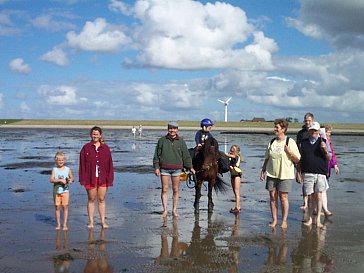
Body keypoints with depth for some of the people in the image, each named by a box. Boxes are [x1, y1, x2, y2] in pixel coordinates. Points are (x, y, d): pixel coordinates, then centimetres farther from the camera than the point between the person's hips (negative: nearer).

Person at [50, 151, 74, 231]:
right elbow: (51, 180, -11)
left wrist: (70, 180, -11)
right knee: (57, 207, 5)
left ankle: (65, 224, 5)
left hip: (65, 191, 0)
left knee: (65, 207, -2)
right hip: (56, 191, 0)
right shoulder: (54, 170, 0)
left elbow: (72, 178, 12)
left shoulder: (67, 169, 3)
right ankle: (58, 224, 15)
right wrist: (60, 180, -23)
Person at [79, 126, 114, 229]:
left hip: (102, 179, 1)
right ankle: (91, 222, 14)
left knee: (101, 200, 6)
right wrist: (82, 179, -5)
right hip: (90, 178, -1)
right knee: (91, 200, 7)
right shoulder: (86, 148, 1)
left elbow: (110, 165, 4)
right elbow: (82, 164, 1)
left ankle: (103, 221, 12)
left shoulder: (105, 148, 4)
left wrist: (110, 179, 0)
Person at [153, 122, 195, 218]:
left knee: (176, 190, 4)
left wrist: (190, 167, 4)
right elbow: (156, 155, 5)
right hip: (164, 168, -1)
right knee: (164, 189, 0)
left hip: (176, 169, 1)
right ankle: (165, 210, 8)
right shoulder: (162, 140, 4)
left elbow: (186, 156, 10)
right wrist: (156, 167, -2)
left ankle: (174, 210, 13)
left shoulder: (181, 141, 7)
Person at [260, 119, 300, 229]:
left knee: (283, 197, -3)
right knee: (272, 197, 4)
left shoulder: (290, 142, -3)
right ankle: (274, 220, 11)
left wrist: (289, 152, -19)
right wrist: (263, 171, 12)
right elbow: (266, 159, 18)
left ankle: (284, 221, 6)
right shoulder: (272, 142, 11)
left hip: (285, 174, -4)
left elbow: (298, 159, -4)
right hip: (271, 174, 4)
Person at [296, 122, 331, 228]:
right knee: (310, 196, 4)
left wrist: (325, 150, -19)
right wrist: (298, 173, 9)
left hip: (320, 173, -1)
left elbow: (329, 158, 1)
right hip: (307, 173, 1)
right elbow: (300, 159, 14)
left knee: (318, 195, -8)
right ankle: (310, 218, 14)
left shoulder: (323, 142, 6)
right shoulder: (303, 143, 10)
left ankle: (318, 219, 0)